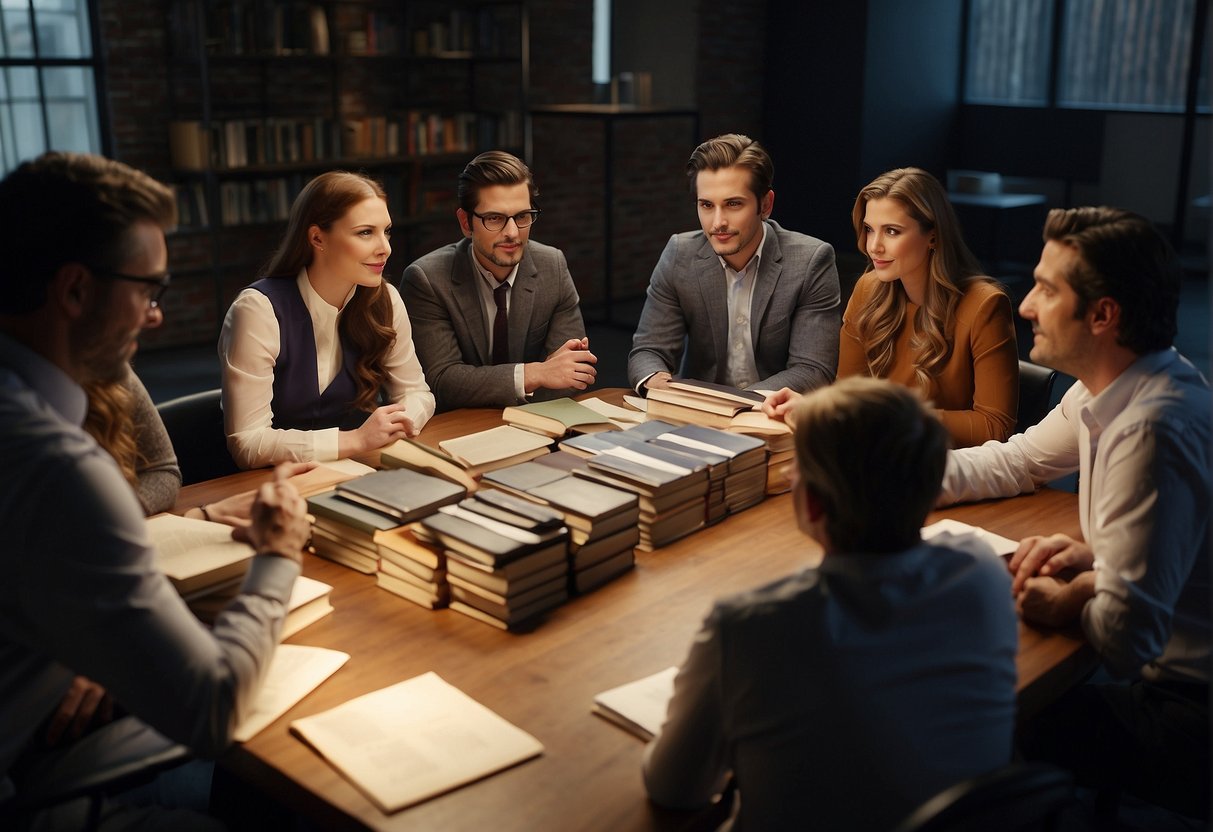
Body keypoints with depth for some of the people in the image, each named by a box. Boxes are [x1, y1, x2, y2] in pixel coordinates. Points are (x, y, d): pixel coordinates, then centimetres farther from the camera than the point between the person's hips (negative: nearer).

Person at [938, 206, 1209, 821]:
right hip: (1161, 669, 8)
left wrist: (1070, 600, -11)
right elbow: (1014, 463, 15)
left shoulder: (1150, 430, -31)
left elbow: (1124, 641, -31)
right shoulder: (1109, 390, -1)